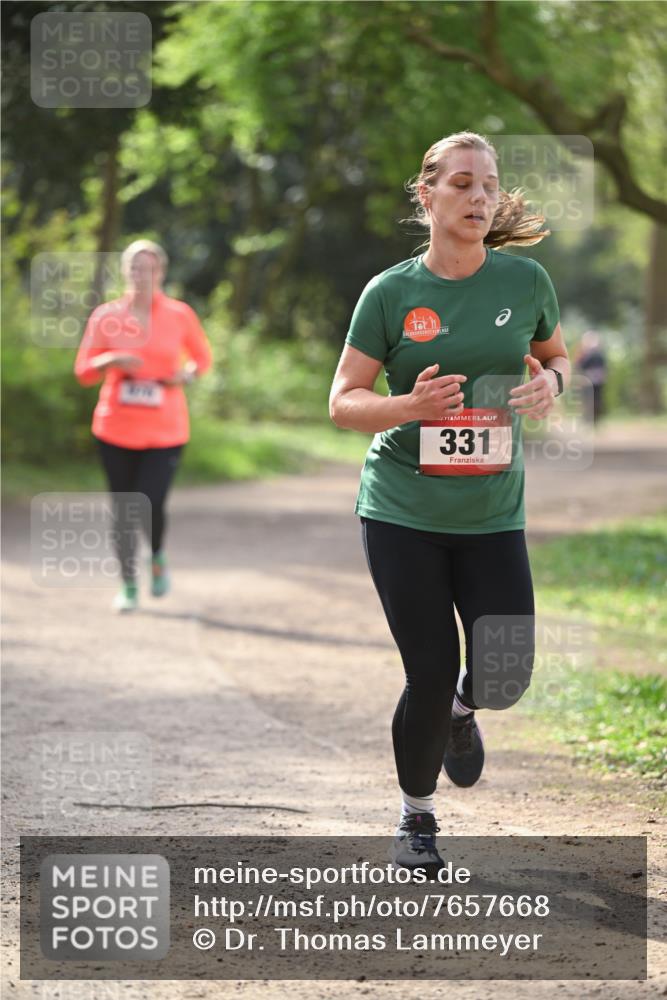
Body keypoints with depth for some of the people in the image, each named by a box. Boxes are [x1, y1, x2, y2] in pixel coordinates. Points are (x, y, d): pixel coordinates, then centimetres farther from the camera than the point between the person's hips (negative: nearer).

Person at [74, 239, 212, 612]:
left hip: (165, 431, -1)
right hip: (116, 430, 1)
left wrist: (188, 373, -8)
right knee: (123, 511, 4)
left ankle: (159, 557, 22)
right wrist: (109, 361, -16)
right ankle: (129, 585, 20)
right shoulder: (106, 316, 0)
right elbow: (83, 371, 4)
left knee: (151, 507, -12)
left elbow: (203, 358, 14)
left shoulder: (180, 315, 0)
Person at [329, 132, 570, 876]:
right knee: (429, 674, -3)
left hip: (492, 510, 2)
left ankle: (463, 710, 32)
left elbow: (553, 354, 18)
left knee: (506, 672, -7)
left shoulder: (525, 281, 0)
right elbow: (343, 402, -1)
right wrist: (411, 406, -21)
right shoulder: (390, 293, -5)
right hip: (402, 509, -2)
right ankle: (416, 817, 21)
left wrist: (549, 382, -6)